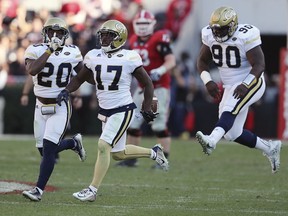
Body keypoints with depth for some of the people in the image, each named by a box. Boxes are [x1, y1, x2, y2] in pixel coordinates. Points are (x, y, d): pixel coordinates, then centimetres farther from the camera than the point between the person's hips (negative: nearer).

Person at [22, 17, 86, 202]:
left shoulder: (72, 53, -2)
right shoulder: (36, 50, -8)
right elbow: (32, 70, -29)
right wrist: (50, 50, -29)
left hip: (61, 106, -2)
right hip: (41, 106, 2)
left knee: (49, 148, -14)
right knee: (44, 150, 9)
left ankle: (39, 190, -9)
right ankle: (74, 143, 39)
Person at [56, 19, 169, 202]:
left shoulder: (129, 58, -12)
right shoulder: (94, 57, 1)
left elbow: (147, 84, -2)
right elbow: (80, 79, 13)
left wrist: (147, 109, -5)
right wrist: (67, 91, -4)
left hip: (123, 110, -7)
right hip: (105, 111, 7)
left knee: (103, 146, -17)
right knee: (118, 154, 16)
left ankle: (93, 190, -11)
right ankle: (154, 153, 40)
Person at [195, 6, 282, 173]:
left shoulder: (246, 37, -20)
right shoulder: (210, 36, -2)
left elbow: (259, 65, -23)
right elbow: (203, 61, 7)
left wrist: (245, 85, -36)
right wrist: (208, 82, -10)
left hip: (250, 83, -7)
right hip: (230, 87, 8)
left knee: (230, 110, -35)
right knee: (232, 134, 5)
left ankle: (212, 141, -58)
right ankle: (270, 148, 23)